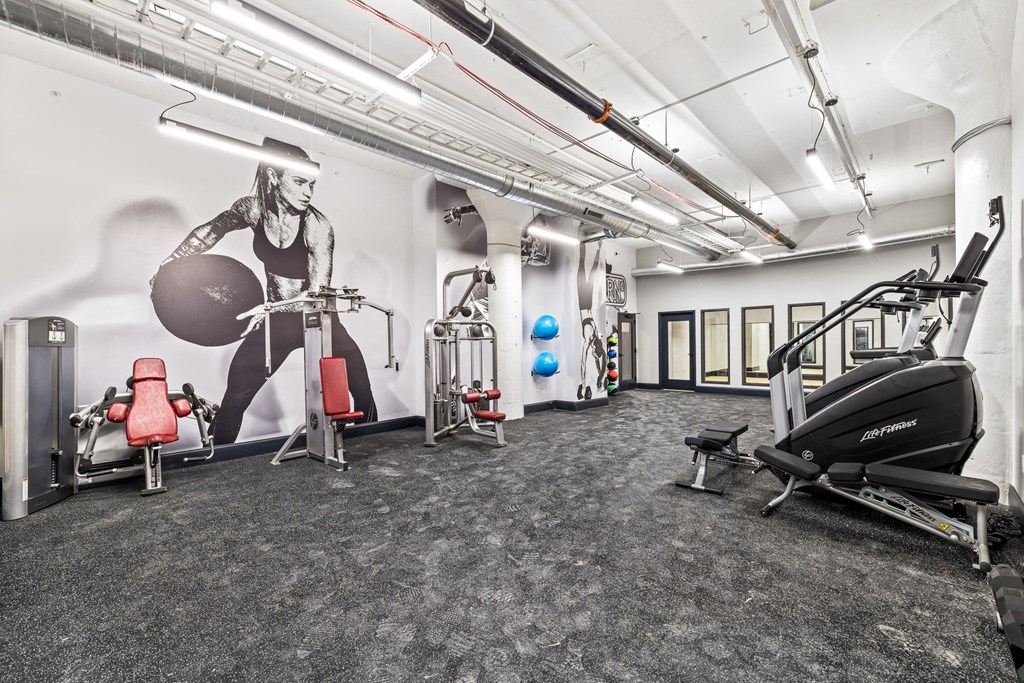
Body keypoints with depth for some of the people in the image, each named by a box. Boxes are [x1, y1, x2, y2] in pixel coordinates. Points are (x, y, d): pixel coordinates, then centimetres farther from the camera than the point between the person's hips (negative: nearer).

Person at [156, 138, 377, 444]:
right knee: (235, 396, -3)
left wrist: (269, 308, -32)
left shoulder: (318, 226, -19)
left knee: (362, 392, -10)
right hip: (276, 320, 3)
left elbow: (318, 293, -22)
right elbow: (210, 231, 12)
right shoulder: (254, 209, -7)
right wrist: (167, 265, 7)